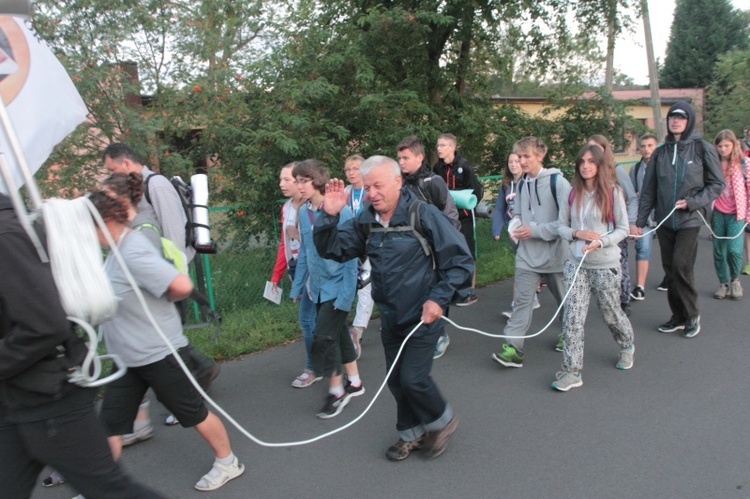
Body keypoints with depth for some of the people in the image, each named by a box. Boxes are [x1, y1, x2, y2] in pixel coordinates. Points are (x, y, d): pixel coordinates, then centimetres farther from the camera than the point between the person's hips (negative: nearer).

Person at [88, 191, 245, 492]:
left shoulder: (133, 252, -25)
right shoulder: (118, 249, 4)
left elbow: (181, 286, -35)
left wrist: (163, 300, -16)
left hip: (159, 354, -9)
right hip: (129, 358, 9)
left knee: (194, 413, 9)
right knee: (109, 423, 12)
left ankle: (227, 463, 31)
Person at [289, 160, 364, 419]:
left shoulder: (340, 211, -17)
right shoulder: (303, 212, 2)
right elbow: (304, 252, 10)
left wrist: (346, 293, -18)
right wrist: (298, 285, 10)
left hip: (337, 284, -6)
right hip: (318, 286, 6)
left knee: (323, 336, -7)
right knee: (338, 332, 16)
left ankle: (337, 391, 13)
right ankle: (354, 382, 33)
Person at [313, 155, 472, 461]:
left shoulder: (423, 214, -16)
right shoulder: (365, 222, -1)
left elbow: (461, 260, -14)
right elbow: (332, 250, -1)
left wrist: (438, 299, -20)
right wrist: (329, 217, -17)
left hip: (423, 317, -6)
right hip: (390, 318, 6)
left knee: (413, 378, -6)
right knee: (396, 380, 15)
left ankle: (442, 421, 25)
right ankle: (411, 433, 38)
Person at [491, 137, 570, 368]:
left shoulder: (558, 182, -12)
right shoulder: (522, 185, 8)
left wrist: (535, 230, -19)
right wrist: (516, 226, -2)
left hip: (555, 253, -4)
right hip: (527, 255, 4)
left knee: (564, 299, 16)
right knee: (522, 300, -5)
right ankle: (513, 348, -7)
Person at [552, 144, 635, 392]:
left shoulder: (613, 192, -5)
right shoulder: (572, 194, 3)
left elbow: (623, 229, -4)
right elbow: (561, 226, 6)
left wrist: (601, 242, -20)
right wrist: (577, 233, -14)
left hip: (606, 265, -2)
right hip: (576, 263, 2)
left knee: (611, 313, 15)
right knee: (572, 317, -5)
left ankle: (627, 346, 46)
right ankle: (572, 371, 2)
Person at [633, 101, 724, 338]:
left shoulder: (703, 149, -2)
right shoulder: (660, 153, 8)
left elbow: (717, 184, 0)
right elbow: (648, 190, 9)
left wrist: (691, 202, -14)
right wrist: (640, 221, 5)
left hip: (690, 220, -4)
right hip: (664, 221, 4)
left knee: (681, 266, -12)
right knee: (670, 269, 7)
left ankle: (692, 314, 8)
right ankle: (678, 317, 21)